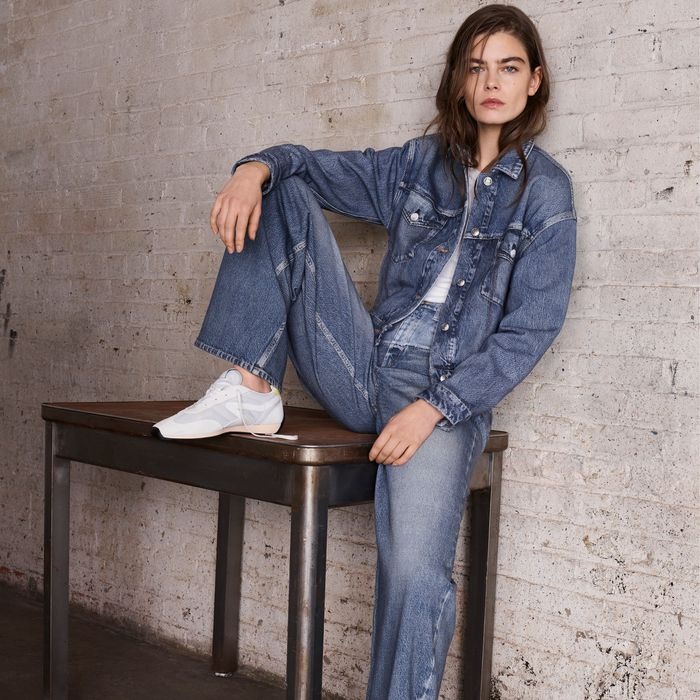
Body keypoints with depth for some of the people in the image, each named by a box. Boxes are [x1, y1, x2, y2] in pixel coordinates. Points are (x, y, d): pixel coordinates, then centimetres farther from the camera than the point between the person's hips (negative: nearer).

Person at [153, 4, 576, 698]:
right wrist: (258, 166, -10)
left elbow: (529, 330, -7)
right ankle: (251, 392, -13)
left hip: (448, 394, -4)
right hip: (363, 370, 5)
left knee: (414, 575, -27)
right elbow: (317, 166, 15)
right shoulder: (419, 164, 11)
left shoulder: (545, 192, -2)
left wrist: (432, 408, -17)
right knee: (285, 197, -5)